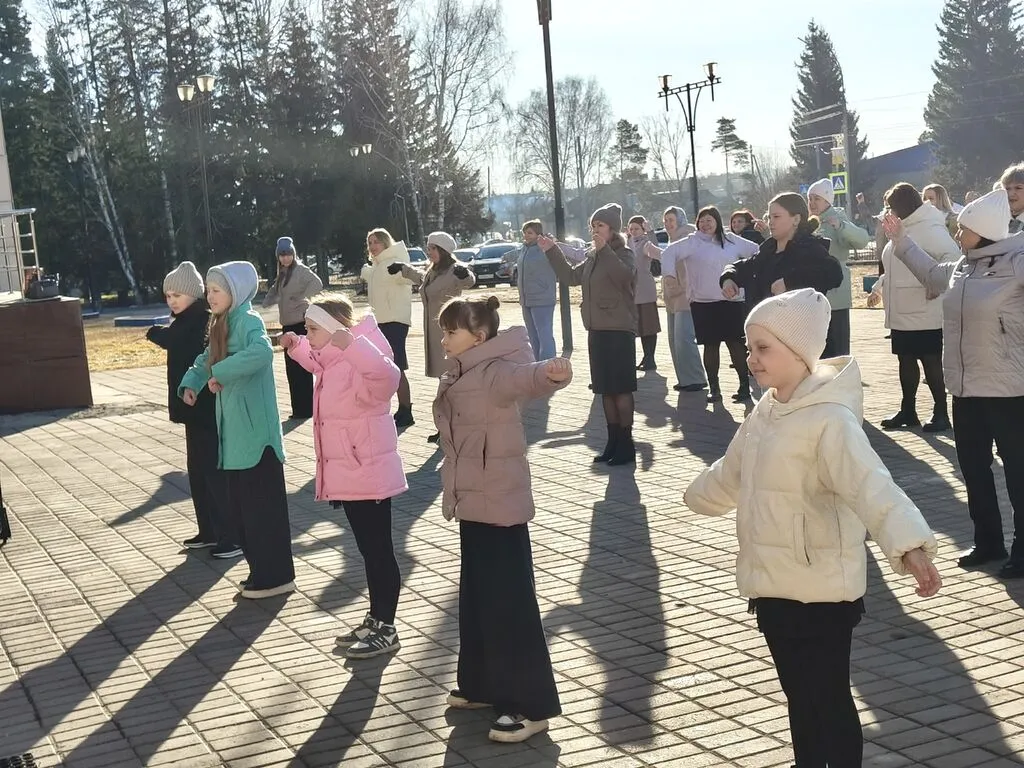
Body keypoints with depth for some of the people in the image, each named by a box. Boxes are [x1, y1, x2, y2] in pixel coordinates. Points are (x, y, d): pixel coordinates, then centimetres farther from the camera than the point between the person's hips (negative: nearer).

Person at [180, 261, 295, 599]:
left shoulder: (248, 320, -14)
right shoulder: (223, 324, 14)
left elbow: (262, 352, -34)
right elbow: (206, 359, 23)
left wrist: (220, 372, -27)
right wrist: (191, 383, 4)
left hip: (255, 429, -9)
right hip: (234, 430, 9)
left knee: (262, 504, -2)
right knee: (239, 504, 14)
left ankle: (275, 577, 7)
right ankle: (261, 570, 25)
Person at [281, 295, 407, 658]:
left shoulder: (358, 363, -23)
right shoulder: (335, 361, 9)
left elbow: (387, 375, -46)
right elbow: (319, 364, 34)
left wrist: (351, 343, -53)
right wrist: (297, 348, 18)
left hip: (368, 473, -11)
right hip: (350, 472, 11)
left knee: (379, 550, 0)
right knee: (368, 550, 18)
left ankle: (386, 630, 10)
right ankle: (375, 620, 29)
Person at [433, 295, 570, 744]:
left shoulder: (496, 371, -20)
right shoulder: (461, 375, 10)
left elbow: (526, 377, -41)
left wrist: (552, 373, -62)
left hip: (500, 504, -10)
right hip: (473, 502, 10)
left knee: (509, 602, -5)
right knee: (476, 598, 18)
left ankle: (531, 705, 3)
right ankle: (482, 686, 32)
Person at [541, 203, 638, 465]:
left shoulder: (623, 255, -8)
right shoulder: (592, 257, 14)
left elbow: (624, 275, -29)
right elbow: (571, 276, 23)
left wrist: (605, 249, -34)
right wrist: (552, 251, 16)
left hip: (619, 331, -8)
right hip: (597, 331, 8)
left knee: (620, 389, -5)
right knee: (605, 390, 11)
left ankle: (626, 444, 2)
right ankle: (613, 443, 19)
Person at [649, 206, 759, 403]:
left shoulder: (732, 241, 9)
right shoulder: (692, 242, 0)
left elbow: (756, 251, 18)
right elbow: (669, 253, -12)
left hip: (732, 301, 1)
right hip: (704, 303, -1)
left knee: (736, 343, 0)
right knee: (711, 345, 4)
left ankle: (745, 385, 8)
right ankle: (713, 388, 13)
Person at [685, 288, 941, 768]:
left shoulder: (830, 419, -21)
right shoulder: (766, 413, 7)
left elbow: (871, 486, -35)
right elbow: (732, 472, 26)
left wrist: (909, 546, -50)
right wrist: (698, 495, 44)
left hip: (820, 590, -8)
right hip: (774, 585, 8)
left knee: (830, 700, 3)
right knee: (799, 698, 20)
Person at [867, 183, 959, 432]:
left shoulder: (929, 229, -14)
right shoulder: (902, 230, 17)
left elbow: (953, 255, -26)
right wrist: (878, 288, 25)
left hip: (924, 314, -9)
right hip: (901, 313, 9)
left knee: (932, 362, -3)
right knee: (905, 360, 13)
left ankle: (941, 414, 5)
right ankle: (908, 411, 22)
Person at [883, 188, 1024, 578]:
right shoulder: (963, 266, 9)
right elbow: (932, 274, 30)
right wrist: (901, 240, 32)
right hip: (966, 388, 8)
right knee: (973, 468, 16)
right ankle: (988, 541, 29)